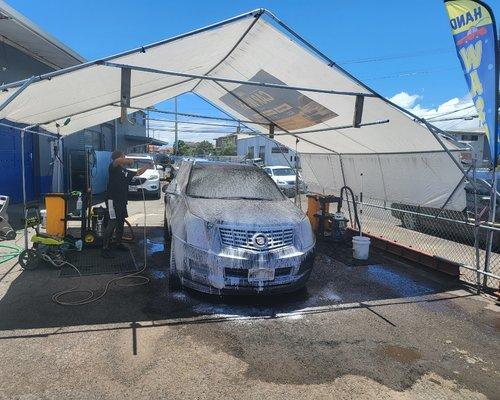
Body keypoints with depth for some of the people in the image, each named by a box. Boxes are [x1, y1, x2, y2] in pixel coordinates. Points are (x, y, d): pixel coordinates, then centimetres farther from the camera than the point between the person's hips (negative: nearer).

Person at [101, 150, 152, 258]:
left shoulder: (125, 172, 17)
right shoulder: (113, 168, -6)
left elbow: (138, 173, 30)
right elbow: (118, 161, -28)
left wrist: (147, 166, 26)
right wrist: (130, 160, -15)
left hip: (122, 201, 8)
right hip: (113, 200, -8)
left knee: (121, 223, 15)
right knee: (112, 223, -12)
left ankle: (119, 243, 30)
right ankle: (105, 248, -7)